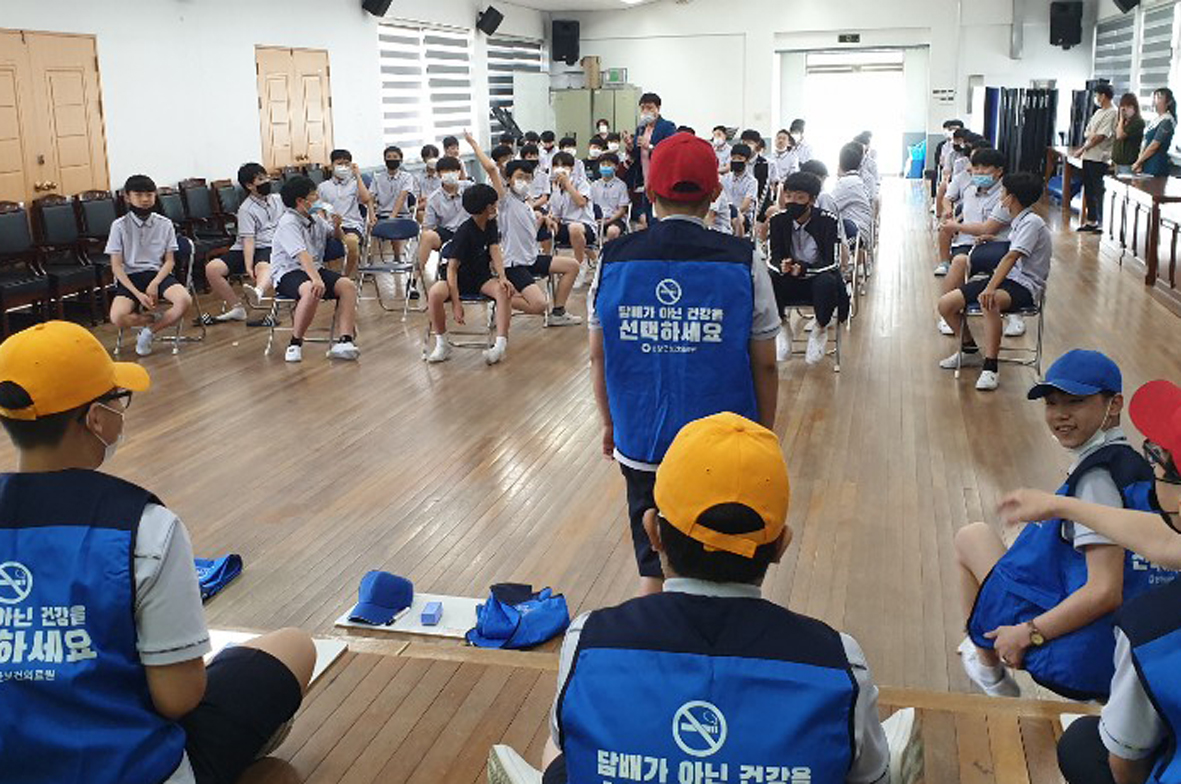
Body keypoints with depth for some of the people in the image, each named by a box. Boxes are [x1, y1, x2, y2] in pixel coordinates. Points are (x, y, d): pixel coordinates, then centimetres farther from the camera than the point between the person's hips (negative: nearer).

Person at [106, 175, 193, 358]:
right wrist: (137, 293, -15)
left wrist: (154, 284, -14)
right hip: (129, 277, -2)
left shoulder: (164, 224, 5)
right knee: (117, 318, -31)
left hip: (158, 273, 2)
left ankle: (149, 331, -7)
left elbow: (169, 260, 5)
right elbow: (116, 265, -3)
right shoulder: (119, 226, 0)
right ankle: (155, 319, 1)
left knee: (185, 300, -31)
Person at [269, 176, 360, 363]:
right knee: (312, 291, -38)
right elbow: (302, 254, -28)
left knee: (348, 285, -14)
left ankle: (344, 341, -23)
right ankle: (295, 344, -23)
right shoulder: (288, 223, -12)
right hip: (288, 273, -8)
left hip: (313, 268, 8)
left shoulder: (313, 219, 12)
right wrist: (316, 279, -42)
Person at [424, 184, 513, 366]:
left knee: (503, 290, -28)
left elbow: (495, 251, -6)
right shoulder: (464, 232, -19)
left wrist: (502, 278, -26)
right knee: (435, 294, -34)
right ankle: (442, 344, -15)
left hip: (482, 276, 5)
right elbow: (452, 267, -21)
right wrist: (456, 302, -29)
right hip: (459, 276, -5)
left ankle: (501, 344, -33)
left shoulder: (491, 224, 2)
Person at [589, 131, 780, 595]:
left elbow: (599, 357, 4)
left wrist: (609, 425, 18)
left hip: (639, 444, 2)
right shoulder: (744, 264, -9)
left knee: (652, 563, 18)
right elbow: (764, 366, -4)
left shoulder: (612, 260, -4)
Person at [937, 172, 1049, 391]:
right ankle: (969, 351, 20)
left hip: (1025, 286, -9)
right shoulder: (1017, 221, 15)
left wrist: (990, 288, -35)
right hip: (1007, 278, 9)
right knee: (946, 304, -3)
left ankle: (990, 368, -36)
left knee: (989, 302, -42)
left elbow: (1011, 258, -26)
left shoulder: (1032, 223, -14)